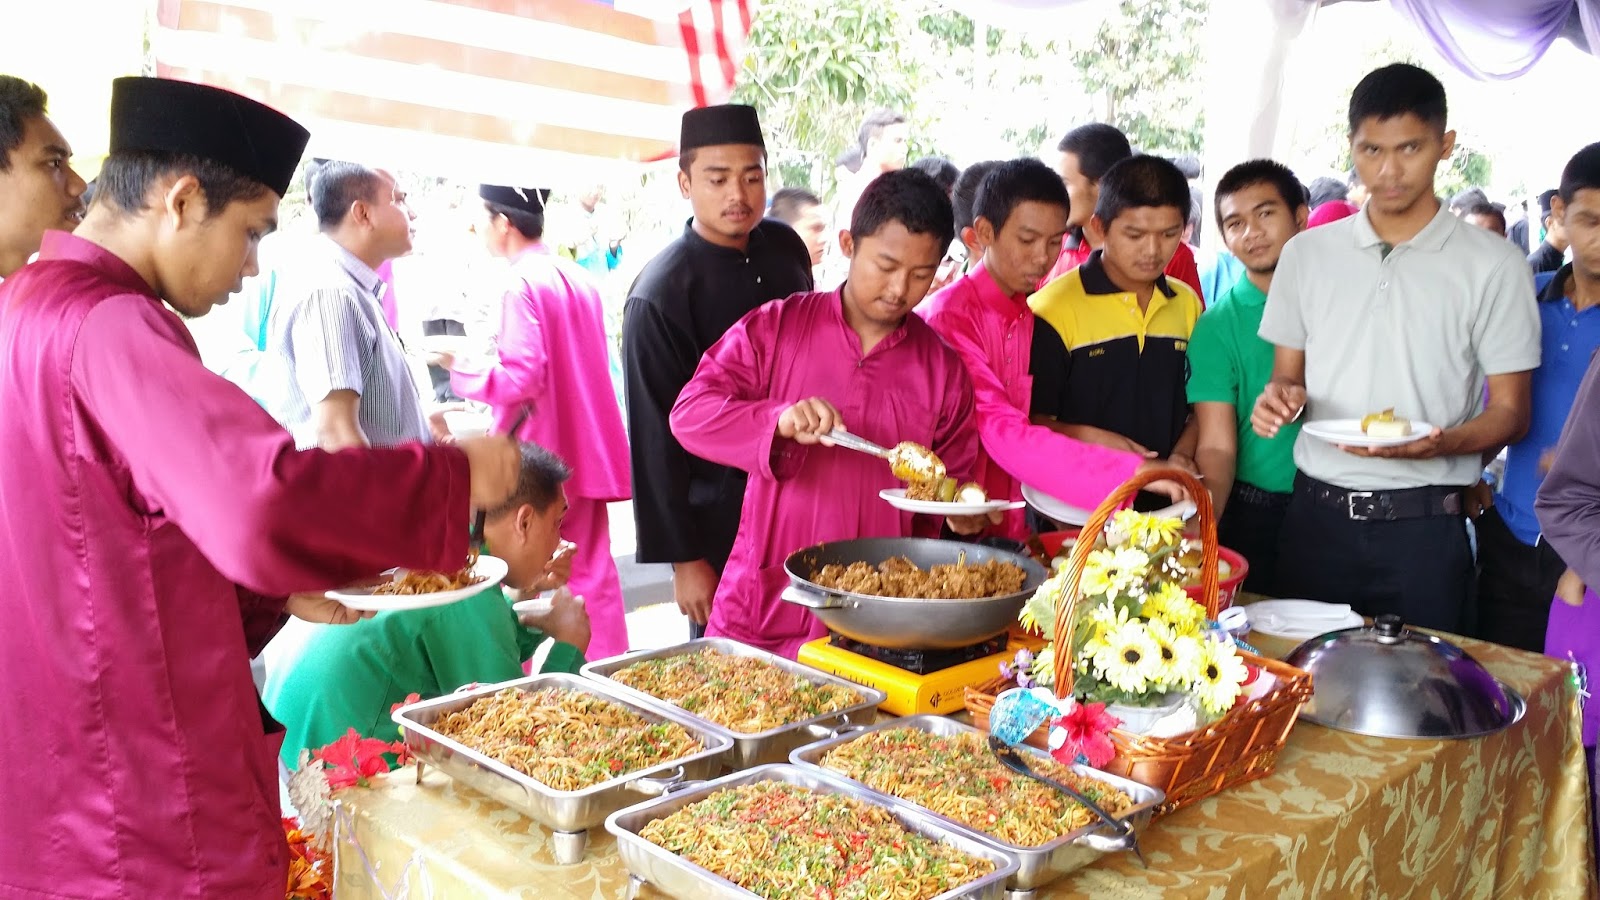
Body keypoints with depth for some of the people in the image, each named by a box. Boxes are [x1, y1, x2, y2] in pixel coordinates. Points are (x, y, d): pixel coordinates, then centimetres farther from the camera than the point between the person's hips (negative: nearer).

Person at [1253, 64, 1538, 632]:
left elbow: (1511, 413, 0)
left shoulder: (1493, 264, 0)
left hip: (1422, 525, -2)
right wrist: (1282, 398, -9)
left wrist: (1443, 443, -20)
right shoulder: (1308, 253, 8)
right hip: (1316, 517, 2)